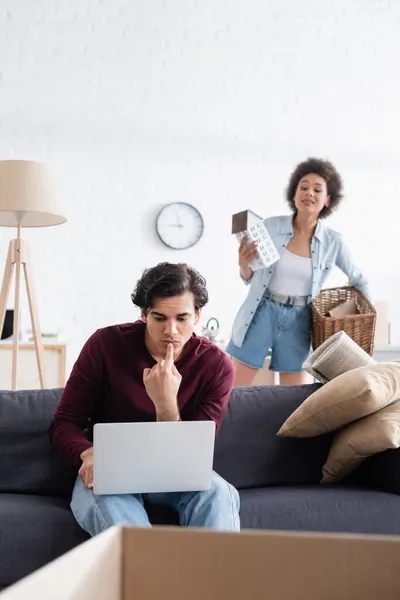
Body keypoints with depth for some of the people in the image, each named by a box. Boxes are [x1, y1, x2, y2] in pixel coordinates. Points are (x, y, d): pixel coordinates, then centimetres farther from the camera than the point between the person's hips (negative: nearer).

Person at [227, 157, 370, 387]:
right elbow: (250, 278, 3)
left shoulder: (333, 241, -3)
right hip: (261, 313, -1)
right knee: (234, 391, 0)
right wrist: (244, 264, -18)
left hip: (298, 320, 1)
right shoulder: (271, 226, -6)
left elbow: (358, 279, 13)